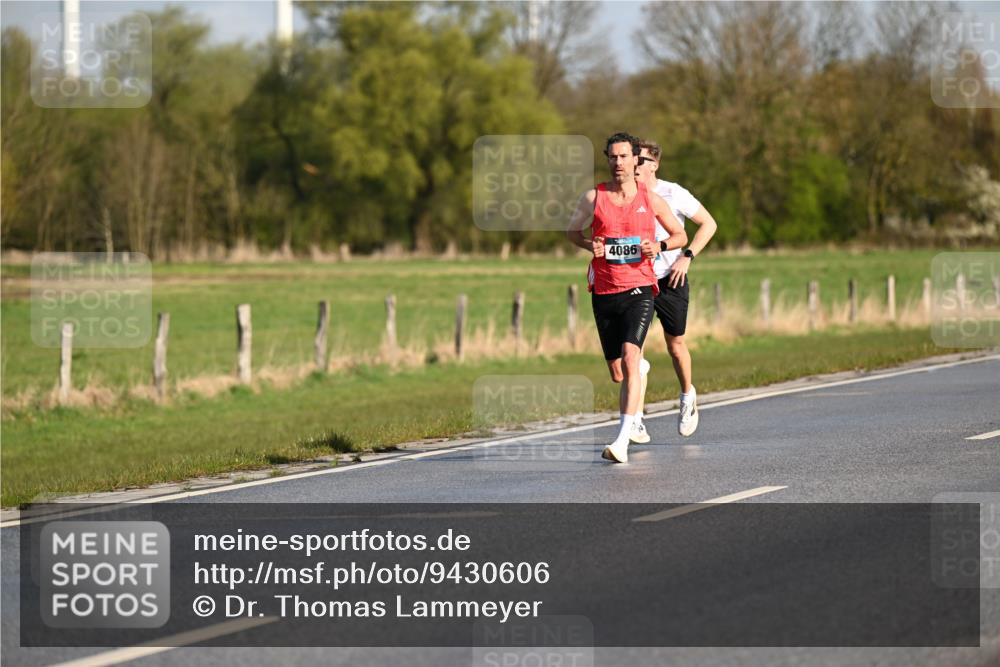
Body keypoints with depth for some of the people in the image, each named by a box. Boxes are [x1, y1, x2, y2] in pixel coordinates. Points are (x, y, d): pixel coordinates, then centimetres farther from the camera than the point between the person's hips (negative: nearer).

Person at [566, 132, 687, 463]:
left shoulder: (652, 200, 3)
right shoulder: (593, 197, 3)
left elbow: (680, 235, 14)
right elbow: (572, 231, 17)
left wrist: (660, 246, -7)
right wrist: (590, 245, -4)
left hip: (639, 290, -3)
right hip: (604, 293, 3)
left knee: (629, 358, -23)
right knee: (617, 373, 8)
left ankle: (622, 442, -29)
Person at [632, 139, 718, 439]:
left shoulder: (673, 194, -9)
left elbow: (709, 224, -2)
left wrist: (687, 257, -11)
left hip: (670, 280, -1)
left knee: (675, 345, 11)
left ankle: (687, 396, 41)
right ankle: (637, 423, -14)